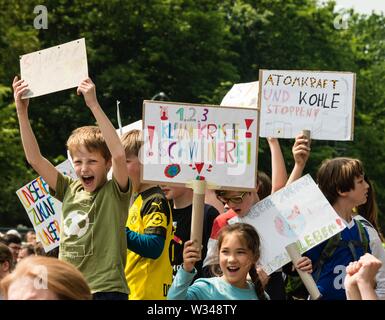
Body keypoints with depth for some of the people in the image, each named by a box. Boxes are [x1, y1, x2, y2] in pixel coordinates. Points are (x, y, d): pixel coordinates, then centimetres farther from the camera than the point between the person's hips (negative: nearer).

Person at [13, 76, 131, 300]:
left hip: (107, 290, -6)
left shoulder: (115, 192, -5)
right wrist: (22, 112, 0)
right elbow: (35, 159, 8)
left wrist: (94, 105, -24)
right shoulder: (70, 190, 11)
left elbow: (118, 155, -22)